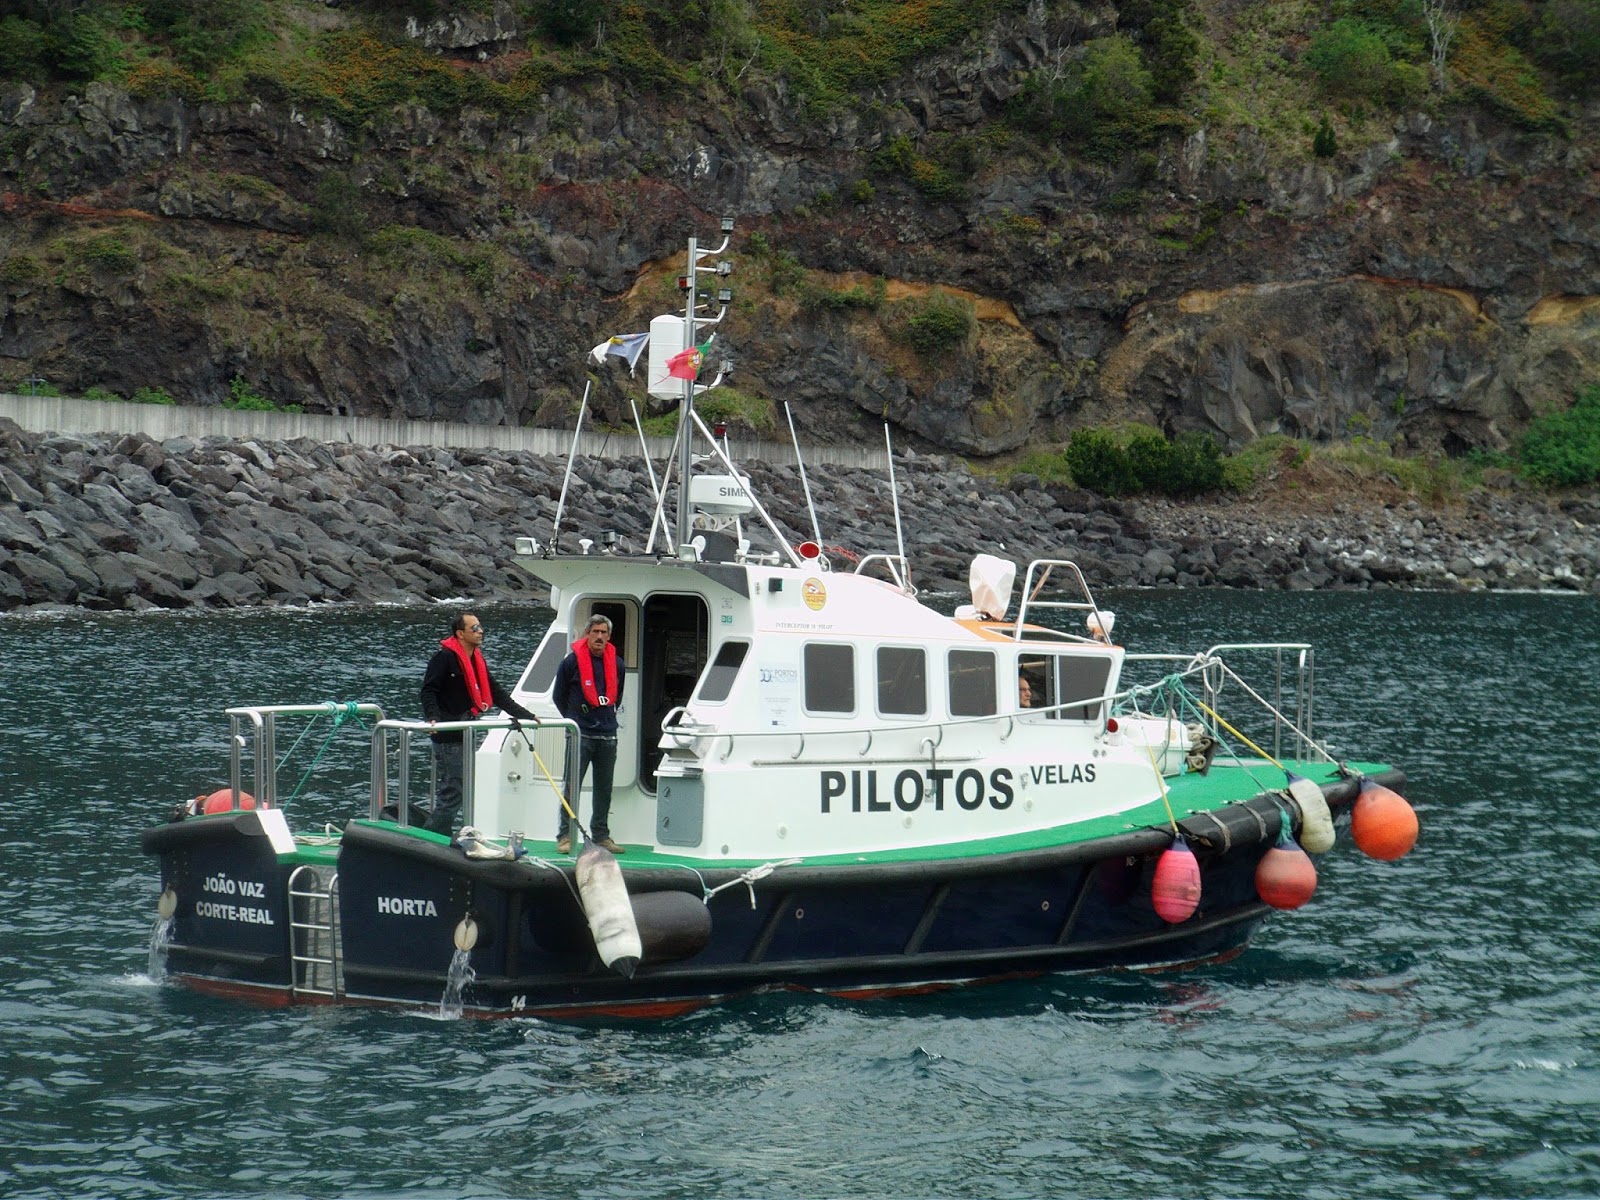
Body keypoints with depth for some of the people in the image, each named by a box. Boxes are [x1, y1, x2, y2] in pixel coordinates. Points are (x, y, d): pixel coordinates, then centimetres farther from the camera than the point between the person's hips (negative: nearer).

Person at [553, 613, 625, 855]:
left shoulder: (616, 664, 8)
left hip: (608, 735, 4)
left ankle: (601, 835, 16)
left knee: (604, 789, 8)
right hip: (580, 735, -4)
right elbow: (558, 695, 6)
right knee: (572, 786, -7)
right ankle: (565, 835, -4)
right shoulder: (572, 661, -4)